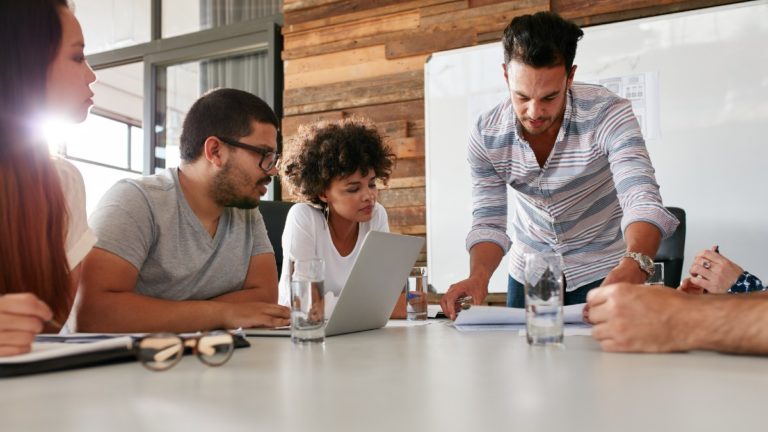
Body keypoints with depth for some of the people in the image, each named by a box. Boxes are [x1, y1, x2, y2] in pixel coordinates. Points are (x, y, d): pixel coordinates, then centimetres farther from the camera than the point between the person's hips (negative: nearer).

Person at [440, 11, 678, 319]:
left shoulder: (608, 114, -25)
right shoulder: (486, 136, -17)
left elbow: (642, 200, -35)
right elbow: (489, 222, -14)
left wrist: (634, 266, -56)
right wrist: (478, 276, -35)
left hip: (603, 270, -2)